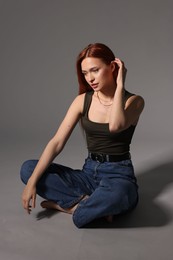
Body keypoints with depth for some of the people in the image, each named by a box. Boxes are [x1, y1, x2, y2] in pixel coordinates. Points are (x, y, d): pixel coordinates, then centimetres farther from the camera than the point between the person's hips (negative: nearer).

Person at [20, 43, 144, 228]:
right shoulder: (82, 100, 1)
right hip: (89, 173, 4)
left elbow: (115, 126, -31)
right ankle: (89, 202, -17)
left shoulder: (134, 101, -7)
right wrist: (32, 181, -15)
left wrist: (119, 85, -19)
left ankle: (71, 205, -12)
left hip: (119, 175, -4)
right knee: (28, 168, -12)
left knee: (114, 196, -41)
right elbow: (57, 142, -6)